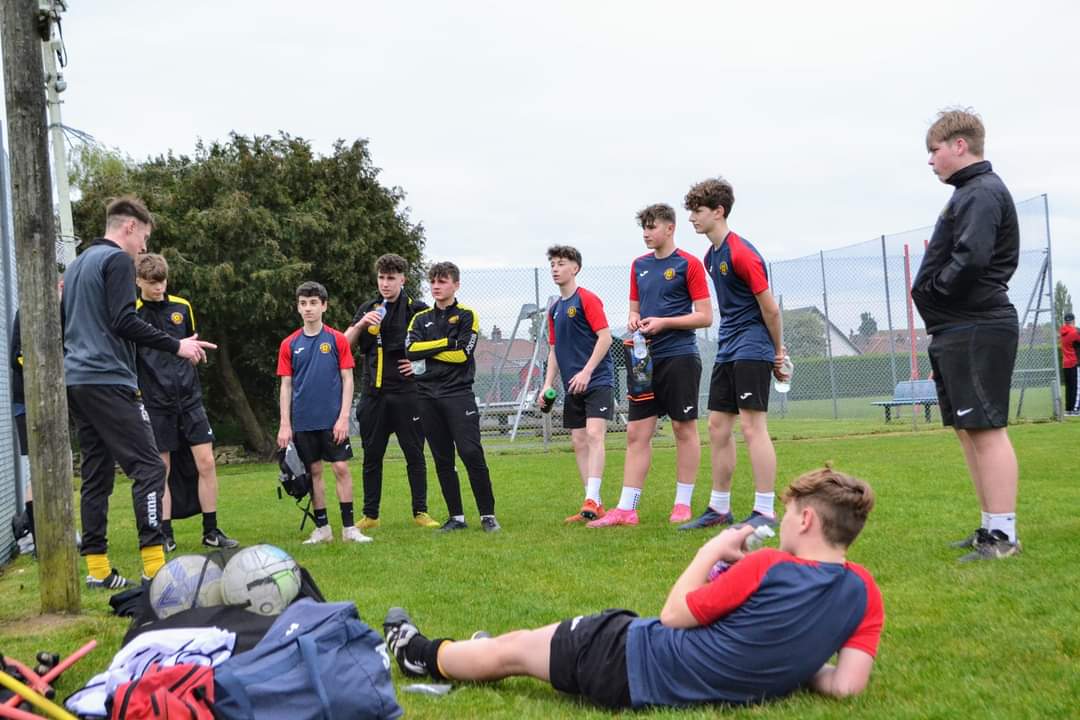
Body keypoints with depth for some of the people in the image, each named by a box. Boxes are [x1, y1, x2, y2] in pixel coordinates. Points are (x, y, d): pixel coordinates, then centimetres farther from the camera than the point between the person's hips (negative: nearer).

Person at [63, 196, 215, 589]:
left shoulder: (77, 264, 21)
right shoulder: (117, 260, -7)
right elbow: (124, 322, -18)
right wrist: (176, 345, -13)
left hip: (75, 381, 9)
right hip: (108, 380, -9)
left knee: (96, 474, 9)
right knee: (148, 467, -10)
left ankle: (96, 568, 9)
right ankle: (154, 565, -17)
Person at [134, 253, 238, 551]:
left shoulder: (182, 307, 7)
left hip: (189, 397, 3)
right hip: (155, 403, -3)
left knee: (206, 463, -1)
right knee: (161, 470, 2)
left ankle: (211, 531, 9)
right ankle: (166, 534, 13)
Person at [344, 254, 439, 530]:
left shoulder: (417, 310, 0)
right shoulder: (367, 309, 11)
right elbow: (344, 344, 5)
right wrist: (361, 324, -11)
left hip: (406, 392, -3)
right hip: (373, 393, 3)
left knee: (414, 454, 2)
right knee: (372, 456, 8)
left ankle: (420, 511, 10)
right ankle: (370, 515, 15)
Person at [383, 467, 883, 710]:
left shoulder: (767, 568, -25)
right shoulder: (864, 592, -10)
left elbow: (674, 615, -15)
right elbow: (846, 685, -14)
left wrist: (712, 550, -4)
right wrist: (792, 666, 4)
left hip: (633, 664, -7)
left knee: (514, 648, 17)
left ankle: (421, 655, 41)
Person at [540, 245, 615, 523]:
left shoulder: (586, 299, -6)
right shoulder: (554, 309, 15)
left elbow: (605, 337, -13)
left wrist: (587, 371, -20)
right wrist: (548, 385, 11)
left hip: (597, 382, -8)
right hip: (572, 387, 8)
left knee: (594, 434, -18)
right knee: (578, 442, 5)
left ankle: (591, 501, -21)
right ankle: (595, 506, 10)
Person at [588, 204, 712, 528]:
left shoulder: (688, 264, -4)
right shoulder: (639, 265, 14)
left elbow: (705, 316, -7)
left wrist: (663, 322, -15)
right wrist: (634, 320, -1)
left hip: (679, 356, -6)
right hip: (647, 358, 6)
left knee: (684, 429, 2)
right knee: (636, 433, 3)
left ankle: (683, 504, 12)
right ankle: (626, 509, 4)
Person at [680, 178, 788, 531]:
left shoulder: (742, 253, -16)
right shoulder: (711, 256, 13)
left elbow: (770, 308, -14)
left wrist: (778, 352, -4)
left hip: (751, 349, -9)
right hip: (726, 350, 9)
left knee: (752, 426, -9)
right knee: (717, 427, 10)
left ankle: (765, 511, -4)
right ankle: (719, 508, 18)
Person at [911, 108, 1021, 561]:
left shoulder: (982, 192, -12)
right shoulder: (969, 193, 19)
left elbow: (971, 259, -25)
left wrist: (931, 289, -10)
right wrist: (939, 307, 9)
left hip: (977, 331, -10)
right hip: (959, 331, 10)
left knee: (986, 429, -8)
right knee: (969, 430, 12)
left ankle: (1003, 535, -5)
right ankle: (991, 527, 19)